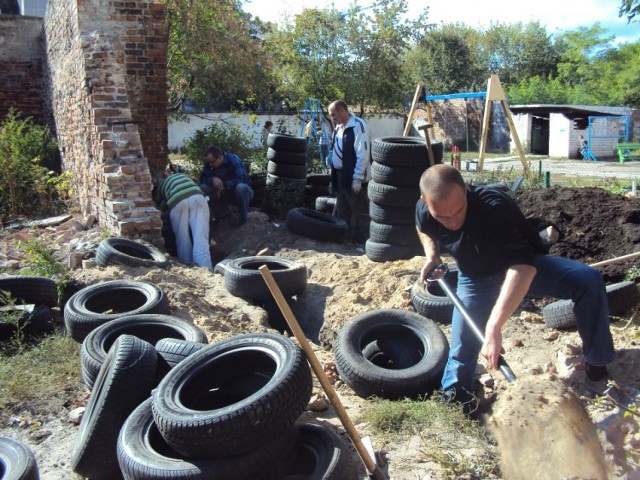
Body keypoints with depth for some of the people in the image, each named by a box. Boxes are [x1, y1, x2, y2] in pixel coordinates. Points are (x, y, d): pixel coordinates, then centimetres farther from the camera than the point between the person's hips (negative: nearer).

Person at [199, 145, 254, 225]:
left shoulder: (233, 159, -20)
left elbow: (242, 179, -29)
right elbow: (203, 179, -7)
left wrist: (224, 185, -28)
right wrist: (212, 179, -28)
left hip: (243, 191, -5)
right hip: (225, 193, 5)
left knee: (241, 187, -41)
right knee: (203, 188, -15)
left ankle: (244, 222, -24)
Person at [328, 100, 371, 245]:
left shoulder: (358, 125, -15)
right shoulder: (338, 127, 13)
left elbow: (363, 155, -20)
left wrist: (357, 179, -21)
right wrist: (334, 178, 15)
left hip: (354, 178, -9)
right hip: (340, 176, 9)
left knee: (359, 213, 1)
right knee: (341, 211, 16)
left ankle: (360, 242, 8)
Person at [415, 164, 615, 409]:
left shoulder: (493, 207, -39)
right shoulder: (424, 211, -22)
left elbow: (523, 265, -52)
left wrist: (493, 327, -59)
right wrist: (432, 255, -12)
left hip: (523, 268, -3)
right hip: (476, 278, 3)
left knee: (588, 280, -28)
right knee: (461, 352, -2)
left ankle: (598, 365, -7)